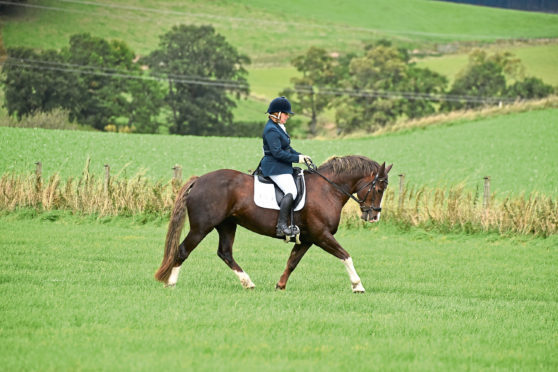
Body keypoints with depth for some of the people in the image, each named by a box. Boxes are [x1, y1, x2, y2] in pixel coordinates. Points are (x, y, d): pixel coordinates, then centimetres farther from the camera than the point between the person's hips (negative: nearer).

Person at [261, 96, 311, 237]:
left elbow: (287, 148, 24)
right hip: (274, 167, -11)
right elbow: (278, 152, -23)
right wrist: (297, 158, -18)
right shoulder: (271, 130, -16)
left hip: (282, 167, 11)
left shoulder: (279, 128, 17)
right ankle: (281, 225, -27)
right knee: (291, 191, -23)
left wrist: (302, 156, 10)